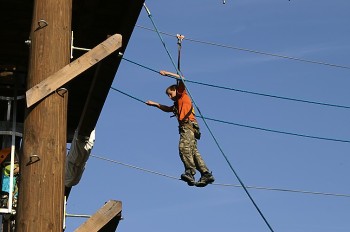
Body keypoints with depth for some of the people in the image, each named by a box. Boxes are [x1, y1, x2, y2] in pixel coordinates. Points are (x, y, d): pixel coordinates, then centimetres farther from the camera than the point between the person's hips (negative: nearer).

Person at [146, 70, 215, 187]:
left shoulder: (183, 95, 13)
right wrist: (154, 104, 46)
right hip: (185, 127, 9)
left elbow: (181, 79, 0)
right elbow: (167, 109, 48)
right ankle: (206, 174, -12)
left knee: (184, 147, -26)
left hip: (189, 124, -9)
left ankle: (190, 172, -38)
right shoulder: (177, 104, 34)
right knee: (193, 151, -2)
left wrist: (167, 73, 5)